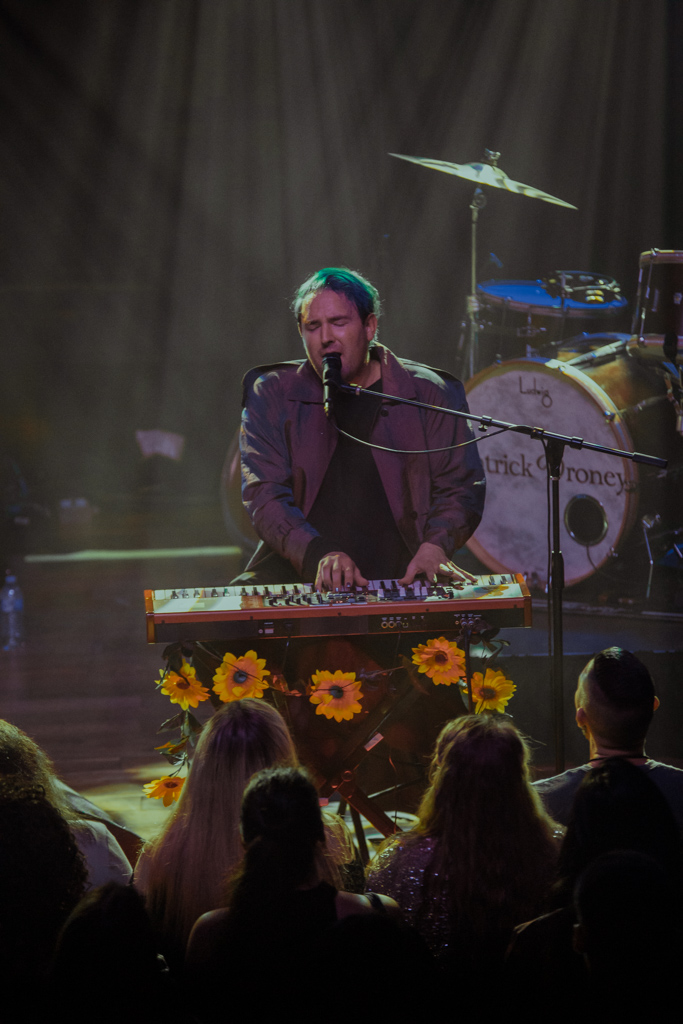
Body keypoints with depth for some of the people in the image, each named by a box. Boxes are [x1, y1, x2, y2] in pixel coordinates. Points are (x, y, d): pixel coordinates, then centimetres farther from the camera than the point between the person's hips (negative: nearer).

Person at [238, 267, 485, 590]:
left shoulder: (428, 394, 7)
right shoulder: (271, 396, 6)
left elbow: (459, 487, 7)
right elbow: (265, 494, -4)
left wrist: (435, 544, -16)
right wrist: (319, 554, -22)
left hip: (399, 574, -1)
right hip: (298, 570, 1)